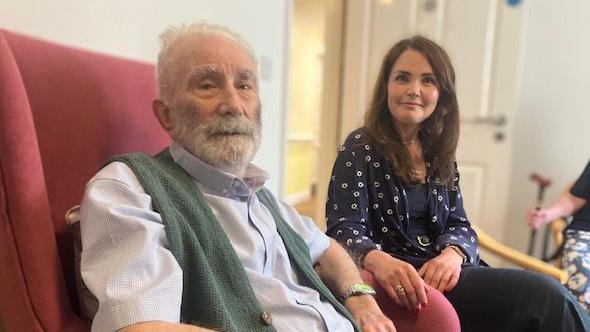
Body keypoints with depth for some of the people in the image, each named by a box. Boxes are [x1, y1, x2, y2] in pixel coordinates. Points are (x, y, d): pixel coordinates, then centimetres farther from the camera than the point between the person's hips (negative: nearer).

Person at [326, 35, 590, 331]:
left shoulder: (439, 154, 12)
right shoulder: (361, 148, -6)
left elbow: (459, 225, 9)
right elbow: (344, 228, -15)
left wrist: (452, 254, -15)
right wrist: (379, 260, -36)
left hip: (443, 270, 6)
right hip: (400, 281, -6)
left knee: (551, 297, -17)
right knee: (544, 296, -19)